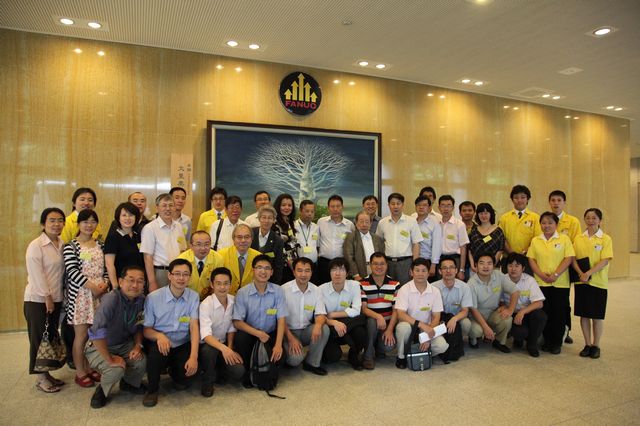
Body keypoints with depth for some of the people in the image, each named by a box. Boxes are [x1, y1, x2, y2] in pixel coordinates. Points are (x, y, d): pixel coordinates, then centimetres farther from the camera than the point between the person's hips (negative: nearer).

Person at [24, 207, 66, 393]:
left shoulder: (63, 245, 6)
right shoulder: (35, 246, -13)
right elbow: (36, 274, -16)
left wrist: (54, 297, 6)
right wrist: (47, 297, -15)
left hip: (56, 299, 6)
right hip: (37, 300, -6)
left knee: (52, 337, 13)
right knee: (39, 339, 3)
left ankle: (47, 373, 25)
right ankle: (40, 378, 15)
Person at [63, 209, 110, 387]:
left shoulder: (100, 245, 11)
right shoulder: (71, 246, -3)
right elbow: (72, 271, -12)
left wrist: (104, 283, -7)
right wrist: (92, 286, -17)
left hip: (100, 293, 4)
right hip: (80, 294, -4)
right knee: (81, 335, 1)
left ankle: (90, 368, 23)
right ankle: (80, 372, 15)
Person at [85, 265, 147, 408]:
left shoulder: (141, 300, -9)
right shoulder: (111, 299, -30)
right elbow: (96, 333, -39)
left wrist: (137, 345, -10)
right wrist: (110, 359, -31)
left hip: (124, 344, 5)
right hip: (99, 347, -5)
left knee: (141, 362, -21)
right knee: (117, 369, -31)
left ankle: (129, 383, 14)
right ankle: (101, 390, 5)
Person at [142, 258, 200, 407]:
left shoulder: (193, 297, -5)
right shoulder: (153, 297, -9)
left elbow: (194, 327, -13)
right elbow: (146, 329, -3)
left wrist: (194, 356, -25)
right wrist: (159, 335, -27)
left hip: (182, 345, 1)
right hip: (161, 343, 0)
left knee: (182, 383, -20)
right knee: (156, 351, -34)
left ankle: (175, 372, 19)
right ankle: (152, 389, -3)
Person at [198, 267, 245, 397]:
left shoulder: (233, 301, -6)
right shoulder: (206, 304, -21)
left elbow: (231, 328, 2)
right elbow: (205, 334, -32)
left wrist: (230, 349, -11)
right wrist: (223, 348, -47)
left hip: (224, 344, 3)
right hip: (208, 344, -3)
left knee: (239, 371, -20)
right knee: (209, 350, -38)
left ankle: (216, 370, 14)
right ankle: (208, 381, -7)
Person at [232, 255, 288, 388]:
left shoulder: (278, 291, -7)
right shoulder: (242, 293, -10)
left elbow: (281, 320, -10)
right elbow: (237, 322, -12)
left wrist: (278, 344, -23)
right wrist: (258, 333, -25)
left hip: (270, 334, 1)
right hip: (250, 333, 0)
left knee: (280, 353, -26)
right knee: (240, 337, -32)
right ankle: (249, 371, -3)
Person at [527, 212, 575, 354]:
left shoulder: (564, 239, 1)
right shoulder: (535, 241, 8)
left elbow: (569, 258, -6)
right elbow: (531, 259, 4)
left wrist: (555, 275, -15)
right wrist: (542, 275, -10)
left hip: (560, 283, -2)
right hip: (541, 283, 2)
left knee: (559, 313, 3)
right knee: (544, 312, 7)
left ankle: (557, 343, 18)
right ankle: (547, 341, 21)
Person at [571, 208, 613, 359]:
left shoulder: (605, 239, -4)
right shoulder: (578, 238, 6)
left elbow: (605, 261, -12)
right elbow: (573, 259, 3)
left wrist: (589, 273, -21)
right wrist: (580, 273, -13)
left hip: (598, 282, -3)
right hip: (581, 281, 3)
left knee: (597, 315, 6)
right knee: (583, 314, 8)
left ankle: (596, 345, 20)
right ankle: (587, 344, 21)